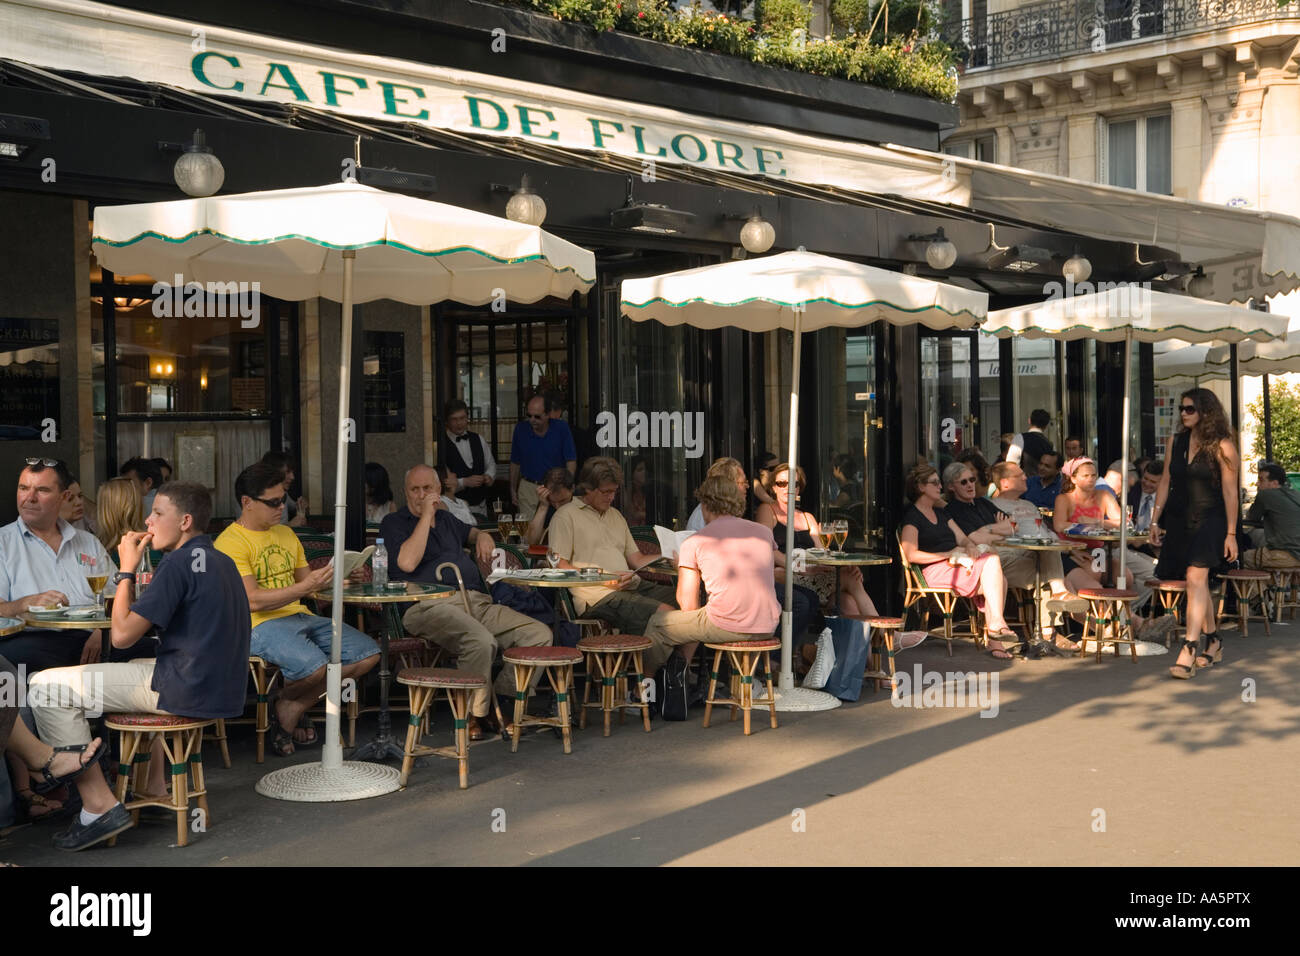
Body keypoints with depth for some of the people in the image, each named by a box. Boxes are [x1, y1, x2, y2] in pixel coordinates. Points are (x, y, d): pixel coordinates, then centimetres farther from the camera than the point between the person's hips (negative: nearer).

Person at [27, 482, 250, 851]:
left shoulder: (179, 563, -14)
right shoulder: (222, 561, 16)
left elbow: (123, 635, -14)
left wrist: (127, 570, -3)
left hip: (189, 691, -10)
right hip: (226, 691, 10)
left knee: (46, 687, -5)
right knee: (139, 666, 41)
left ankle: (99, 804, -9)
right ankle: (154, 786, 35)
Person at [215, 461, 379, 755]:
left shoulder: (286, 534, 20)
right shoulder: (230, 542, -7)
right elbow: (253, 600, -17)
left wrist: (331, 577, 1)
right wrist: (305, 587, -24)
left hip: (301, 617, 8)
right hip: (260, 625, -8)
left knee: (369, 654, -7)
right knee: (314, 665, -35)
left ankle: (294, 708, 2)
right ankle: (285, 705, 2)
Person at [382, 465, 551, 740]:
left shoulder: (447, 519, 29)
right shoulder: (394, 523, 9)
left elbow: (470, 532, 51)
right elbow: (407, 562, -11)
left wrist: (482, 536, 25)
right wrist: (426, 516, -5)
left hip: (477, 602, 7)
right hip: (431, 606, -7)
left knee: (540, 634, -13)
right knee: (481, 641, -38)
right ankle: (474, 715, -18)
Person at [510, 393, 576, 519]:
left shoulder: (561, 429, -5)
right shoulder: (521, 429, 1)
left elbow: (571, 461, -3)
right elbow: (515, 463, 10)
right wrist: (513, 490, 10)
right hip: (528, 488, 1)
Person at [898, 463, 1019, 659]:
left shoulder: (941, 512, 25)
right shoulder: (911, 517, -1)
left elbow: (962, 539, 21)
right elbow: (911, 555, -13)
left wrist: (971, 547, -4)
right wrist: (948, 554, -13)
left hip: (956, 565, 8)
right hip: (934, 571, -8)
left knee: (1000, 581, -20)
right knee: (992, 562, -25)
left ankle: (994, 639, -23)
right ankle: (996, 624, -24)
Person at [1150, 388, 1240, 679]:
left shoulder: (1222, 446, -6)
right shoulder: (1175, 442, 10)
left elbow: (1230, 492, -6)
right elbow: (1165, 482, 15)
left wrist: (1230, 533, -7)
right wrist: (1155, 521, 12)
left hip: (1209, 520, -6)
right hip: (1178, 520, 6)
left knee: (1195, 577, -19)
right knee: (1198, 581, 11)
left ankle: (1188, 652, -24)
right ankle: (1213, 643, 25)